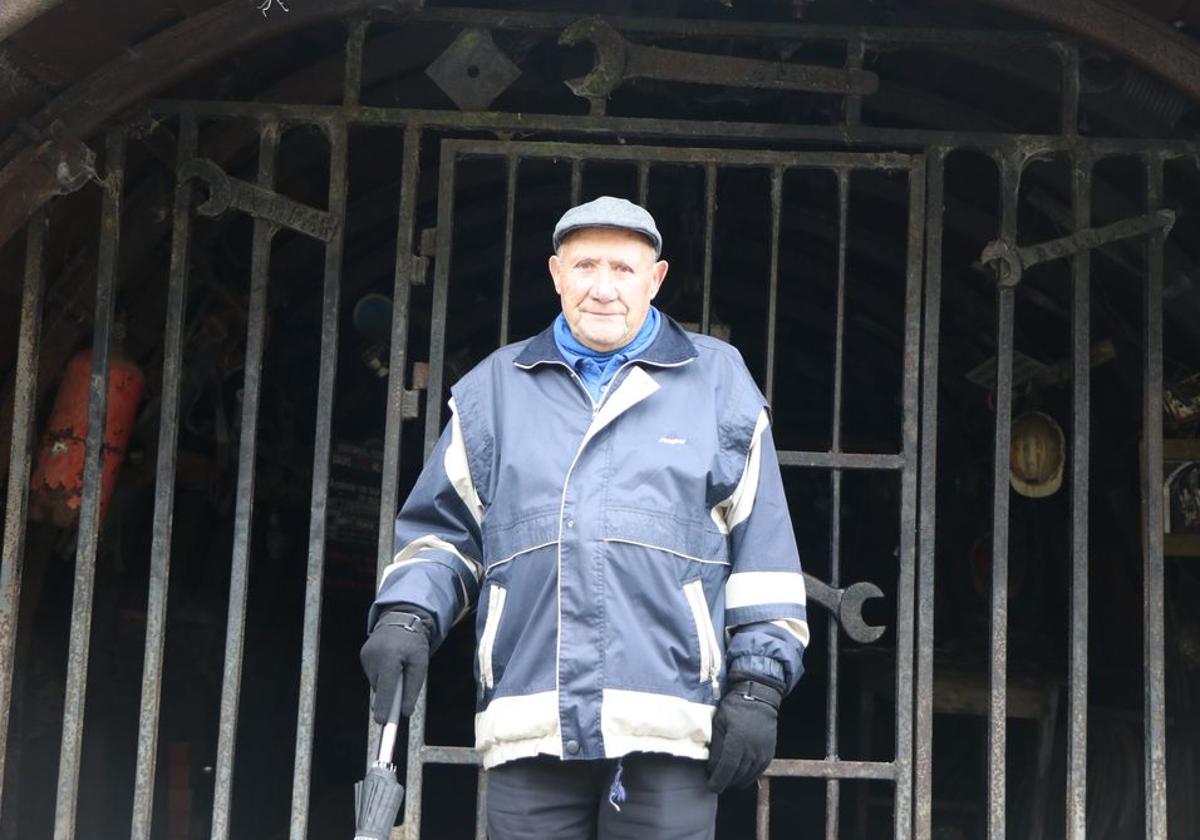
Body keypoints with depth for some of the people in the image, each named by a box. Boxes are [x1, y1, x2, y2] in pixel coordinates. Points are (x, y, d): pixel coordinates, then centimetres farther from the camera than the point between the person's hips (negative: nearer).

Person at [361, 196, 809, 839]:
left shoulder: (718, 381, 12)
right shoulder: (495, 387, 18)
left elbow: (762, 548, 10)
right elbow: (442, 527, 19)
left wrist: (758, 686, 3)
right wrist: (408, 615, -1)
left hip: (669, 725, -1)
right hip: (528, 728, 2)